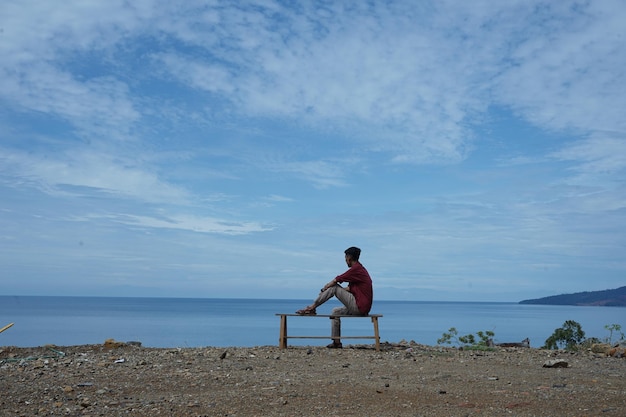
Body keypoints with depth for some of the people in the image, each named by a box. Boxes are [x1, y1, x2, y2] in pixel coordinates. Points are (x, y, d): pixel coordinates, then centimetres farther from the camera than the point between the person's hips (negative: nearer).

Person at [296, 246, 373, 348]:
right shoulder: (361, 269, 18)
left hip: (358, 307, -10)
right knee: (336, 311, 24)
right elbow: (349, 289, 20)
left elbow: (335, 281, -7)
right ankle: (337, 342, 20)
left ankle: (312, 308, 1)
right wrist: (327, 289, 18)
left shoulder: (355, 269, -12)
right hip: (363, 308, 10)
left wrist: (324, 289, 11)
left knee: (334, 287, -8)